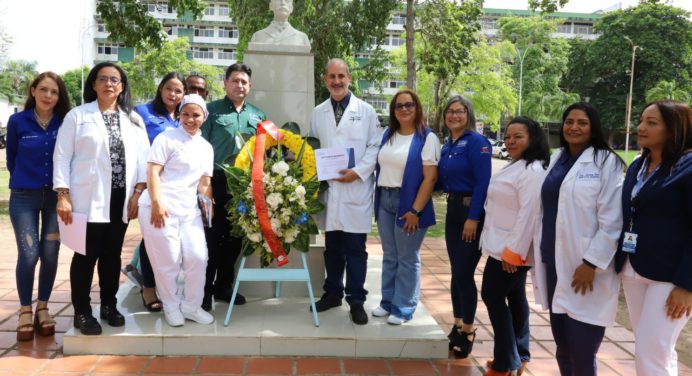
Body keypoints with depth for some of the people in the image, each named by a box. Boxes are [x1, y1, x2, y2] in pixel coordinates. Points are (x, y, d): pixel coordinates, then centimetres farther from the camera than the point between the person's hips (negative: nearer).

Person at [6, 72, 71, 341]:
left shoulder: (65, 123, -2)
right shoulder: (17, 121, -3)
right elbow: (11, 159, 8)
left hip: (55, 196, 1)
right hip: (24, 197, -1)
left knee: (50, 254, 4)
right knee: (28, 255, -6)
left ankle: (42, 308, 20)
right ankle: (25, 311, 11)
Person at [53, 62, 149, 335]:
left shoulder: (134, 119, 12)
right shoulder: (77, 115, 3)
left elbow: (143, 157, 7)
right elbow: (62, 156, -1)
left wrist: (138, 192, -3)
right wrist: (63, 195, -10)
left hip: (121, 198, 3)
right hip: (88, 198, -3)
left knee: (113, 254, 10)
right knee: (86, 255, 0)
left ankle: (109, 305, 24)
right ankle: (82, 312, 12)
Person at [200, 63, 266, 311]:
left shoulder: (258, 115, 13)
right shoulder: (212, 110, 0)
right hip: (217, 183, -4)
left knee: (235, 238, 11)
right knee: (212, 237, -2)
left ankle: (224, 285, 25)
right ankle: (205, 290, 10)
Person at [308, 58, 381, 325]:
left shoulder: (366, 111, 2)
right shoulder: (318, 113, 11)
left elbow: (375, 146, -1)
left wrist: (358, 172, -13)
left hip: (356, 189, -3)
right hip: (328, 189, 3)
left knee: (355, 249, 1)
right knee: (332, 247, 12)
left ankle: (356, 300, 13)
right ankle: (333, 293, 27)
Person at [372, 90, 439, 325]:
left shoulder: (427, 138, -7)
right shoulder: (388, 135, 11)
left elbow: (430, 177, -13)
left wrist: (415, 210, -17)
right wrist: (377, 200, 7)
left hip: (409, 202, -5)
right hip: (384, 201, 6)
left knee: (407, 259, 4)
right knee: (389, 256, 13)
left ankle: (403, 308, 14)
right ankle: (388, 301, 25)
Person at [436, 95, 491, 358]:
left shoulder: (477, 142, -12)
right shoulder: (447, 145, 11)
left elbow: (482, 183, -18)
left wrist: (473, 218, -21)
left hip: (471, 211, -7)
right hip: (452, 210, 8)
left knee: (464, 273, -4)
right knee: (456, 272, 13)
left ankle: (468, 330, 12)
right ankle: (457, 325, 25)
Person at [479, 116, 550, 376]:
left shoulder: (532, 170, -19)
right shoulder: (516, 166, 14)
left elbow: (528, 213, -26)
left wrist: (513, 251, -26)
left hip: (511, 249, -10)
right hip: (506, 247, 10)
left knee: (493, 296, -5)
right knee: (514, 298, 15)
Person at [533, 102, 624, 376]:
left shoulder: (606, 162, -6)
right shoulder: (556, 159, 13)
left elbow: (612, 221, -12)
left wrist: (591, 263, -16)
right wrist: (538, 252, 12)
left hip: (584, 269, -6)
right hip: (554, 264, 6)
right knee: (563, 350, 14)